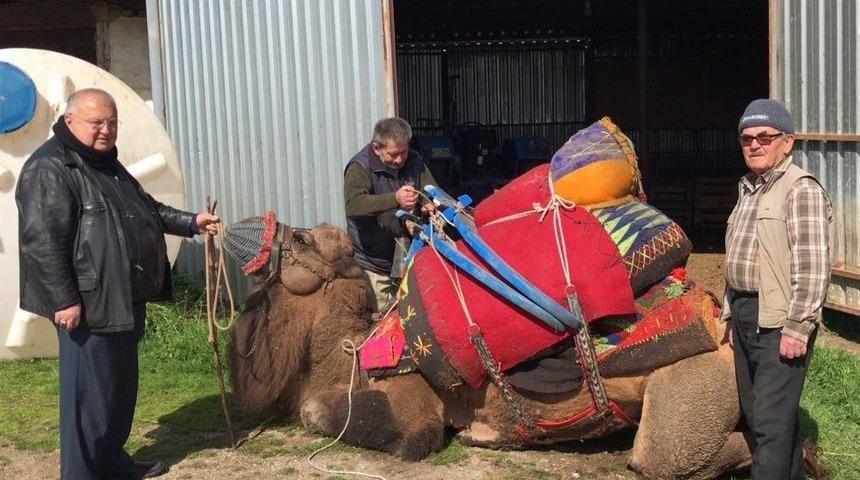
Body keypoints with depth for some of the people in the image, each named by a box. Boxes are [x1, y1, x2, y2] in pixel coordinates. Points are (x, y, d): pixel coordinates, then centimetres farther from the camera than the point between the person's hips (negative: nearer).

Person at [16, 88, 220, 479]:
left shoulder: (108, 166, 18)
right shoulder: (49, 170, -14)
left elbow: (147, 209, 30)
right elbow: (42, 242, -20)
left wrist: (190, 222, 19)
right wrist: (64, 299, -23)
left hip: (125, 299, 10)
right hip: (89, 303, -10)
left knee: (122, 386, 18)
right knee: (89, 391, -3)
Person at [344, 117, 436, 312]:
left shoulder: (414, 161, 2)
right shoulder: (360, 167, -16)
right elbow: (352, 205, -32)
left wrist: (429, 204, -25)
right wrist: (395, 199, -46)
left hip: (409, 258, 5)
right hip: (374, 265, -5)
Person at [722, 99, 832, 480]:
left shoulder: (801, 189, -11)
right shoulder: (748, 189, 17)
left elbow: (813, 266, -17)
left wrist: (798, 327, -20)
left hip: (778, 323, -9)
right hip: (745, 317, 9)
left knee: (772, 421, -7)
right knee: (755, 414, 16)